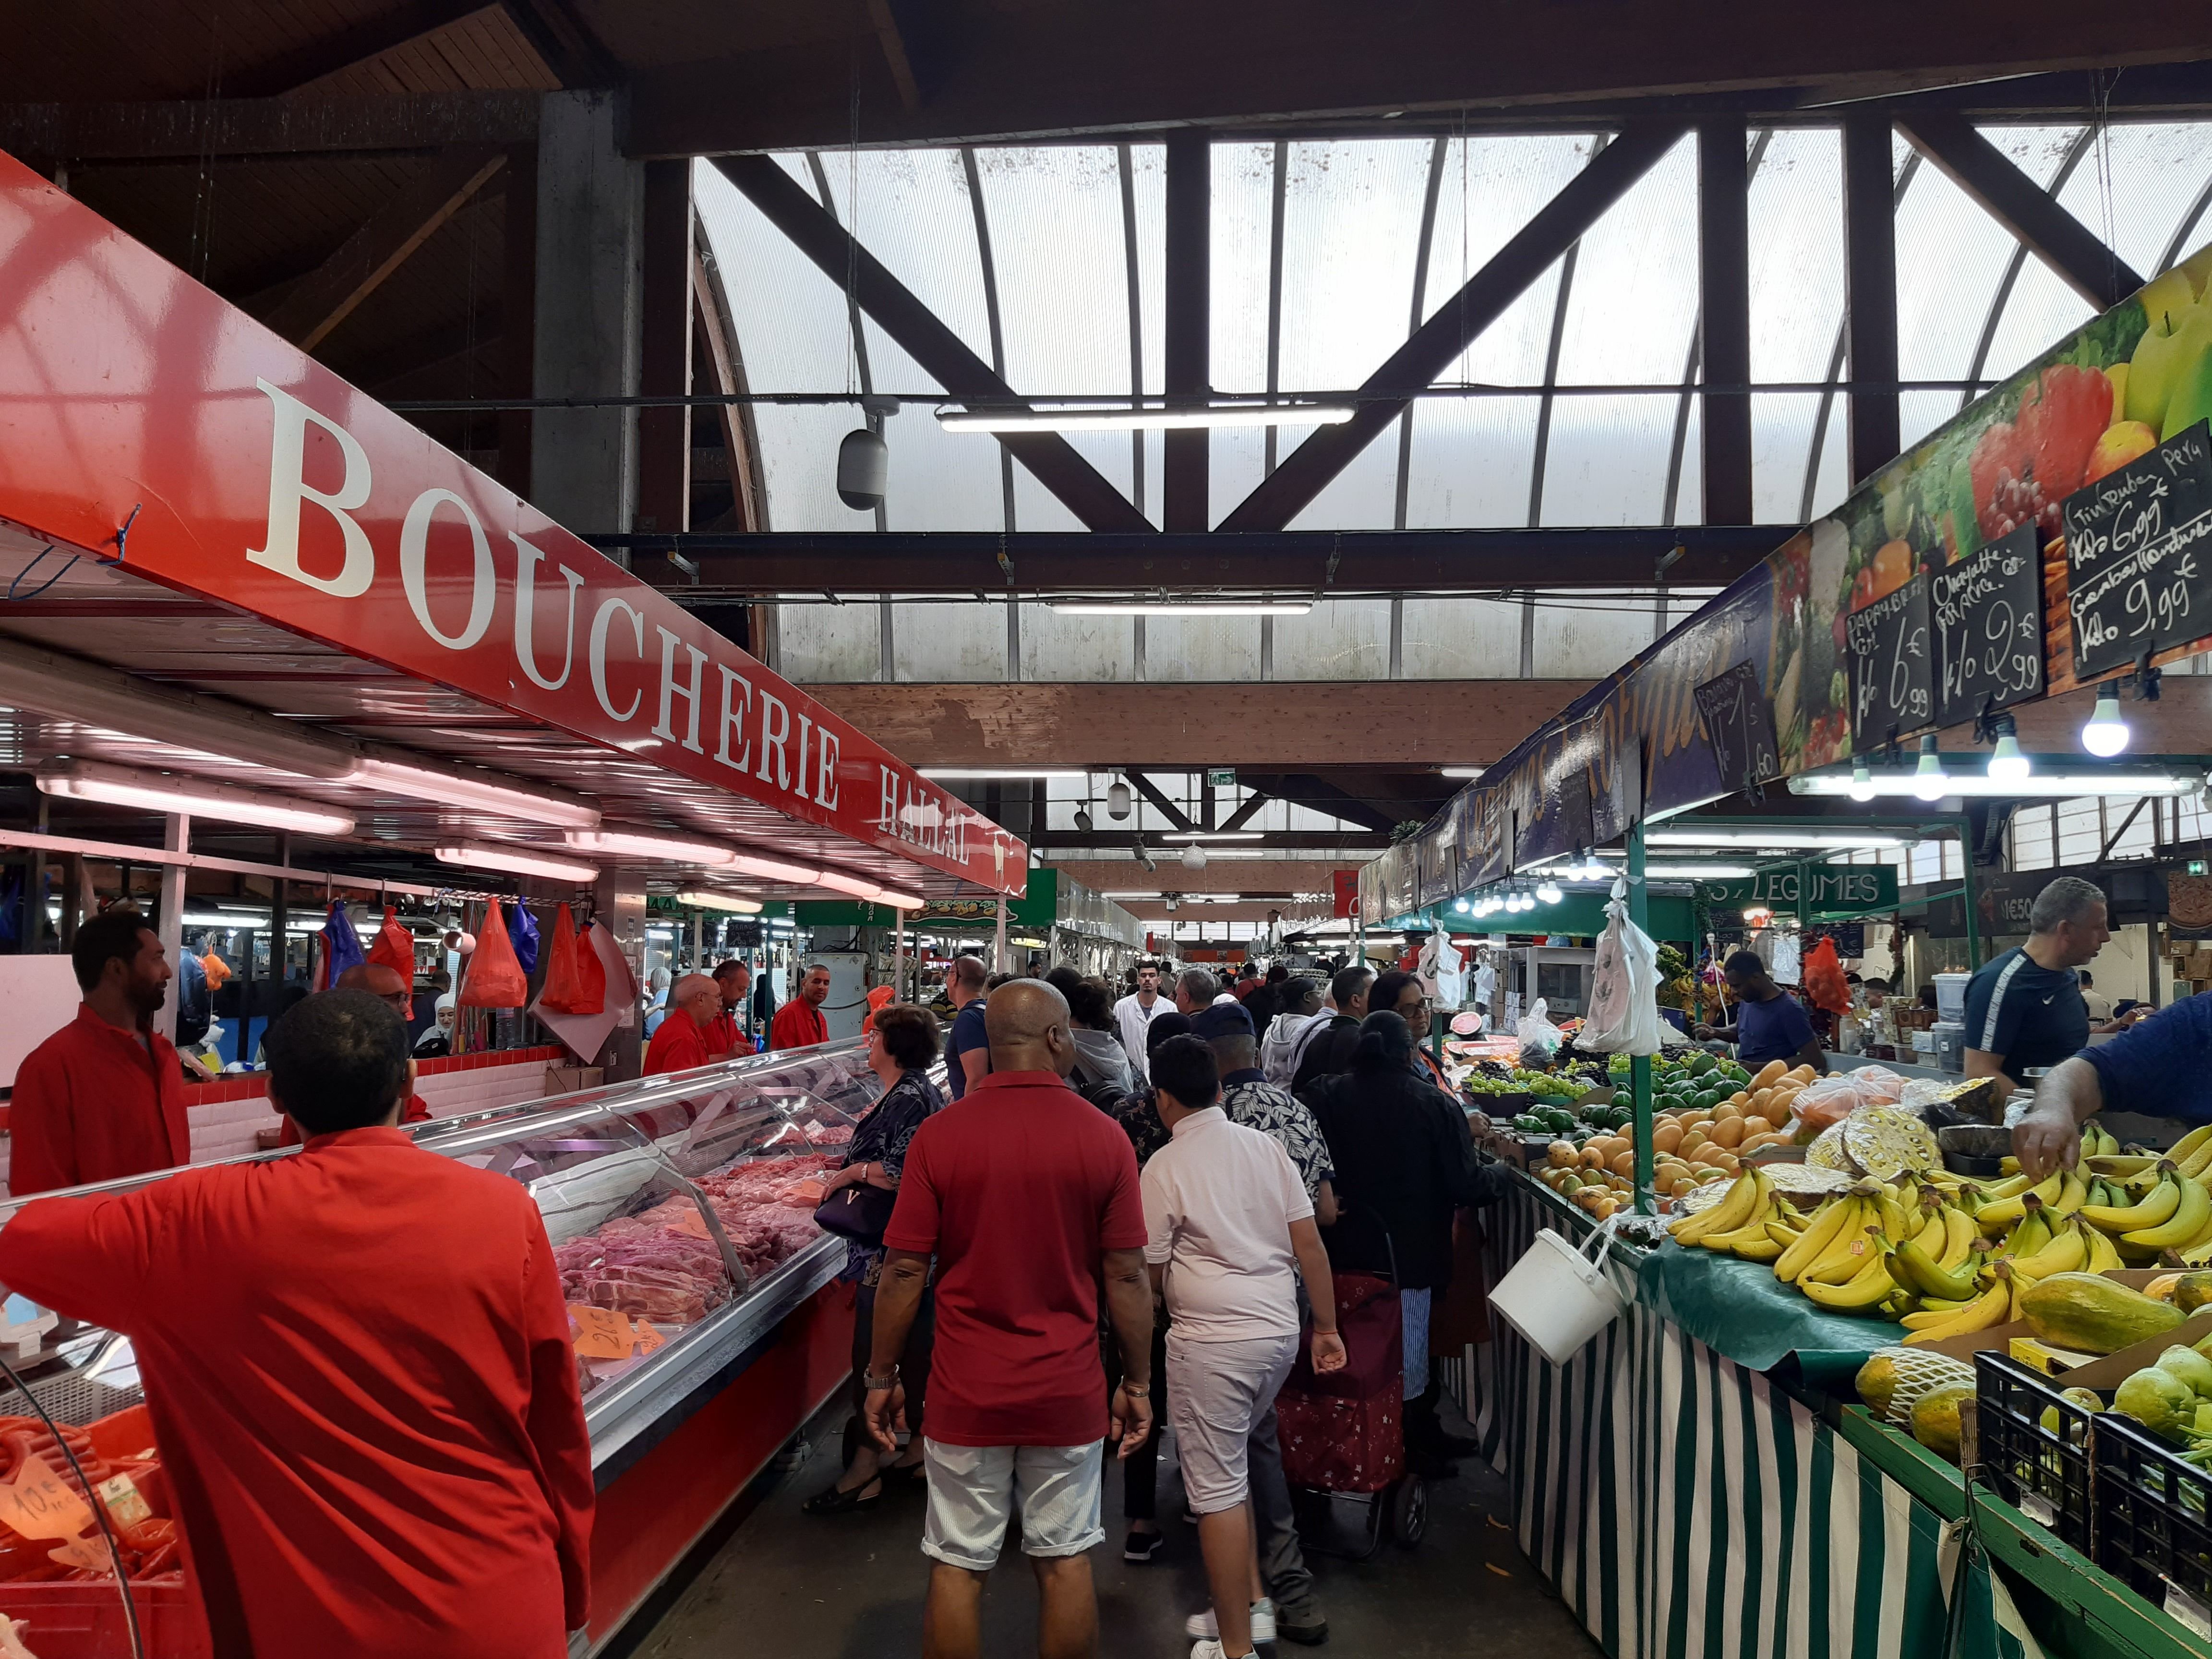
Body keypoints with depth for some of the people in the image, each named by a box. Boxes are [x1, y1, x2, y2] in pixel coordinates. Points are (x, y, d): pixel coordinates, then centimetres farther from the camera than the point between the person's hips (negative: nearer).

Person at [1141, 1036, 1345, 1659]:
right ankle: (1253, 1602, 31)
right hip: (1280, 1330, 6)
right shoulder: (1266, 1146, 3)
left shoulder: (1165, 1166, -11)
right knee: (1231, 1466, 24)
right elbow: (1309, 1242, 3)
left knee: (1218, 1489, 5)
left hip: (1211, 1342, -6)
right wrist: (1327, 1327, 12)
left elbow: (1151, 1274, -5)